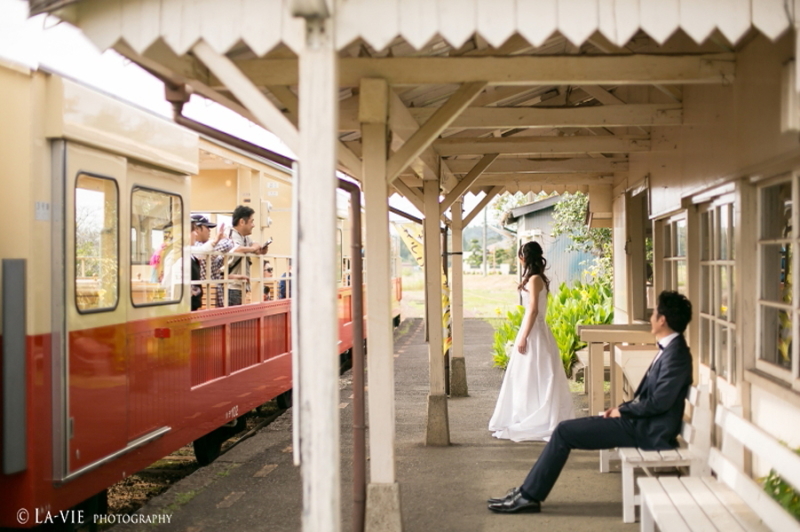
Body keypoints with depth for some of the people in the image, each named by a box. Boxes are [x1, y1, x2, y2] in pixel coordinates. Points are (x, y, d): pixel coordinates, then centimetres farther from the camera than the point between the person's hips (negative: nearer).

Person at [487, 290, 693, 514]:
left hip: (647, 430, -10)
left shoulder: (676, 354, -19)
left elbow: (658, 402, -24)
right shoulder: (669, 349, 12)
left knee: (564, 431, -10)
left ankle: (529, 495, -1)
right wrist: (622, 408, 3)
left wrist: (623, 410, -11)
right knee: (566, 428, 7)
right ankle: (529, 491, 10)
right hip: (641, 422, 10)